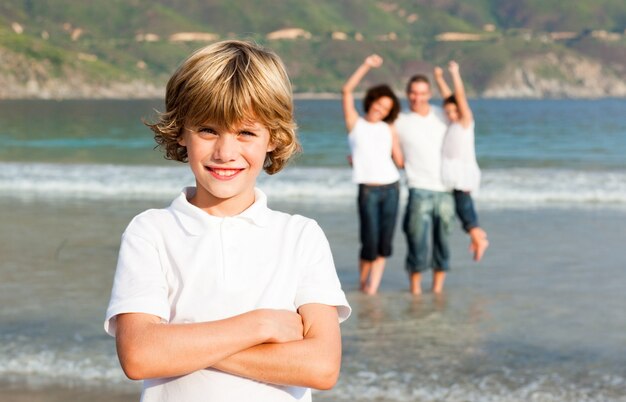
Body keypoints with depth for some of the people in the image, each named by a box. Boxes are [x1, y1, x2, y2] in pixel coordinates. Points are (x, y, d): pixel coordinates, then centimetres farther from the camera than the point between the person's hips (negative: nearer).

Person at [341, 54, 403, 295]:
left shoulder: (389, 130, 13)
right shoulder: (355, 123, 6)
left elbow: (399, 161, 10)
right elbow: (347, 91, -5)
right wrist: (366, 66, -8)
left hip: (391, 187, 3)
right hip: (368, 190, -3)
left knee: (384, 241, -1)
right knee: (370, 242, -7)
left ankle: (373, 285, 7)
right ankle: (362, 281, 16)